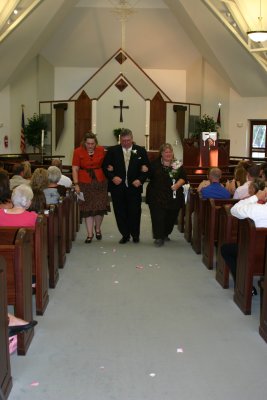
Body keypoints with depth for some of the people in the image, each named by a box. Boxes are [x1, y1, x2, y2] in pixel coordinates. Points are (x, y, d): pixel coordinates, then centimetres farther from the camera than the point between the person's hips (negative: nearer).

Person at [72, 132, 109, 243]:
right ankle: (90, 234, 12)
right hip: (85, 183, -1)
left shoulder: (101, 150, 0)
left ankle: (97, 228, 30)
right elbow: (75, 169, -6)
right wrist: (76, 184, -13)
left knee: (101, 207, 2)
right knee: (88, 209, 2)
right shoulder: (78, 151, -5)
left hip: (100, 182, 2)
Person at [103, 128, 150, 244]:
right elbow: (105, 166, 3)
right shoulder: (112, 151, 3)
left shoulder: (141, 151, 3)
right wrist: (112, 177, -13)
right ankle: (125, 235, 20)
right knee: (120, 212, 6)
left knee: (134, 212, 3)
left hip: (134, 187, -1)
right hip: (118, 187, 1)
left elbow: (146, 168, 5)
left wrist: (140, 180, -9)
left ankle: (135, 235, 20)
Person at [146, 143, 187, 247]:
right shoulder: (155, 164, 4)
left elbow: (183, 178, -1)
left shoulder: (178, 165, 5)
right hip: (157, 196, -2)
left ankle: (165, 234, 32)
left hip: (173, 197, 2)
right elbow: (149, 176, 11)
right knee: (158, 217, -8)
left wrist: (177, 185, -18)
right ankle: (159, 237, 0)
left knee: (171, 217, 10)